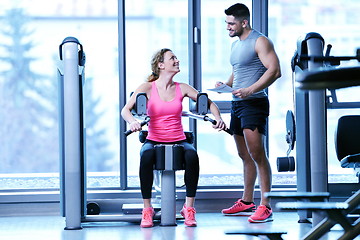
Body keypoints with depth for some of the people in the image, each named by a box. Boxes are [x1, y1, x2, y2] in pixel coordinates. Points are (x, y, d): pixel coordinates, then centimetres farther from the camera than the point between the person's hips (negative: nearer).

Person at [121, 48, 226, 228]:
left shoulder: (182, 89, 8)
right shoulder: (147, 88, 1)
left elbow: (209, 103, 16)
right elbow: (126, 109, -7)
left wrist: (217, 118, -4)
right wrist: (132, 122, -29)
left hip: (178, 141, 2)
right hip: (154, 140, -2)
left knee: (192, 156, -34)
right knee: (146, 156, -37)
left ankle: (189, 208, -20)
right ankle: (147, 210, -24)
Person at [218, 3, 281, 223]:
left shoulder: (260, 41, -9)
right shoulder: (236, 44, 18)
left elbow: (274, 70, -19)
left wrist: (250, 90, -26)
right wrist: (226, 84, 9)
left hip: (254, 103, -9)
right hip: (237, 104, 9)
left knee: (257, 154, -14)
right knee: (245, 155, 14)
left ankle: (265, 207, -14)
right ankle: (247, 202, 23)